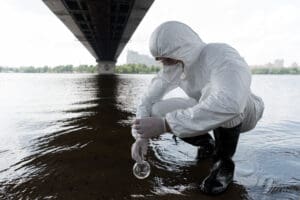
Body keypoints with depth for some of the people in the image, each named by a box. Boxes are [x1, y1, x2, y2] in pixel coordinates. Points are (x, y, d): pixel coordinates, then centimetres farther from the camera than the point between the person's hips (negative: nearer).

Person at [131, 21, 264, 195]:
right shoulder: (173, 66, -13)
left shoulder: (223, 56, -34)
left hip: (244, 113, -5)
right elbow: (149, 99, -9)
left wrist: (165, 125, -52)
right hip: (206, 113, 6)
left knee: (213, 89, -39)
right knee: (158, 110, -15)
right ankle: (207, 143, 10)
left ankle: (224, 162, -15)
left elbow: (228, 104, -53)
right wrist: (142, 136, -24)